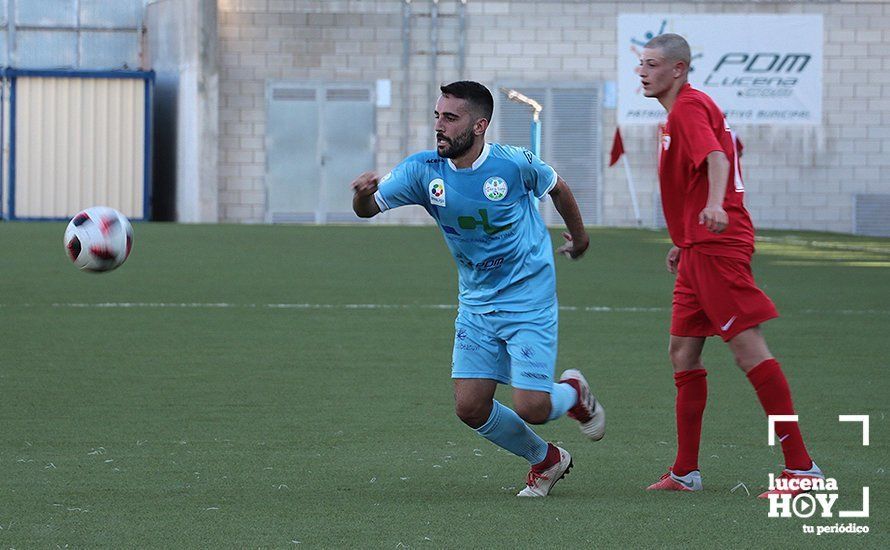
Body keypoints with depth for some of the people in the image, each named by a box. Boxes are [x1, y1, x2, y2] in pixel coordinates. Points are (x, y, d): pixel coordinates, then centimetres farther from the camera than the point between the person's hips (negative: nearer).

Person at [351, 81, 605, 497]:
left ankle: (574, 393, 25)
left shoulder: (513, 164, -15)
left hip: (529, 302, -4)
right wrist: (363, 194, -35)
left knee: (530, 408, -13)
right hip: (476, 304, 4)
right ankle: (546, 461, 22)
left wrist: (578, 235, 22)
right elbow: (369, 208, -11)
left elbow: (557, 188, 5)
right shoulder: (425, 170, -8)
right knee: (471, 408, -4)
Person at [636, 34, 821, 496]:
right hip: (699, 250, 11)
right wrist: (685, 241, 32)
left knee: (749, 350, -12)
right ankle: (686, 472, 14)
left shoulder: (689, 107, -10)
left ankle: (801, 466, -12)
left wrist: (715, 205, -48)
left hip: (718, 249, -11)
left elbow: (716, 157, -28)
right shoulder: (685, 110, 21)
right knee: (683, 353, 10)